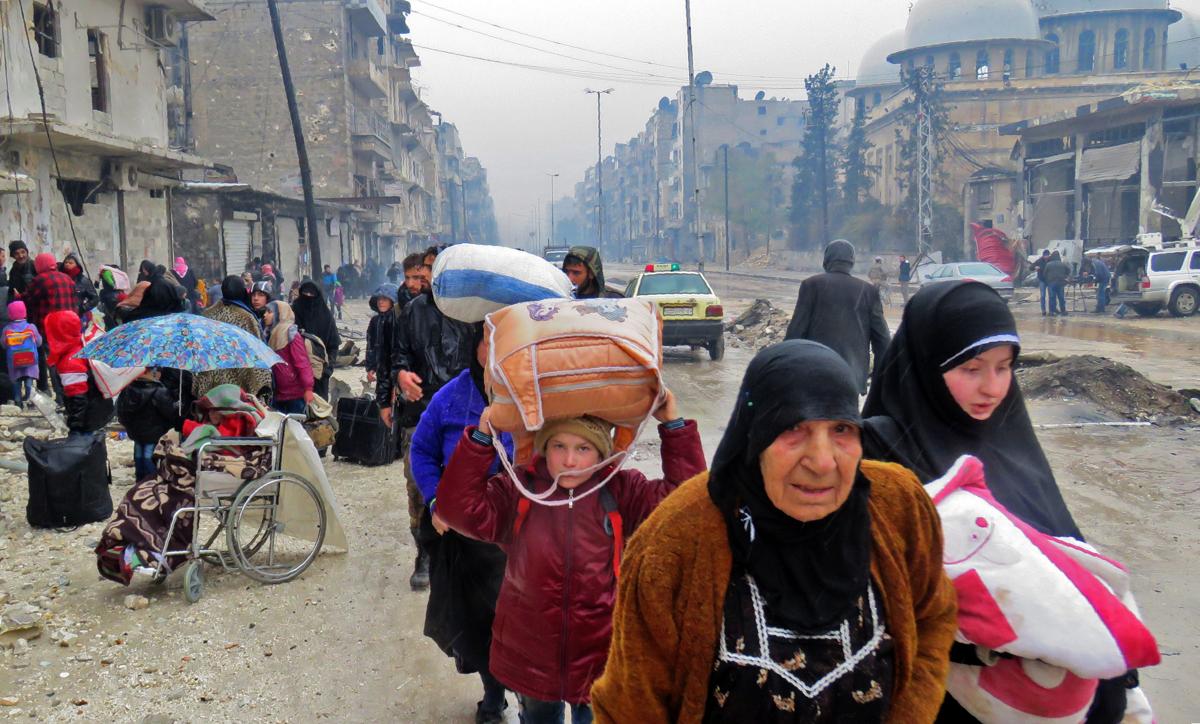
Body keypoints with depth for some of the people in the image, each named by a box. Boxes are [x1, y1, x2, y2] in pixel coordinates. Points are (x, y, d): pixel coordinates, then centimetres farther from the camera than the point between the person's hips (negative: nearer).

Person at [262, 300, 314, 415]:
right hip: (278, 394, 7)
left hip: (295, 393, -7)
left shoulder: (291, 335, -11)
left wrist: (308, 388, -23)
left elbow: (302, 363, -17)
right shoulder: (270, 334, 13)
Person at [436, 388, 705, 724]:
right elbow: (457, 508, -18)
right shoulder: (517, 491, -8)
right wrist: (481, 437, -26)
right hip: (528, 653, 1)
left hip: (600, 655, -1)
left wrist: (675, 427, -21)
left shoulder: (622, 492, -8)